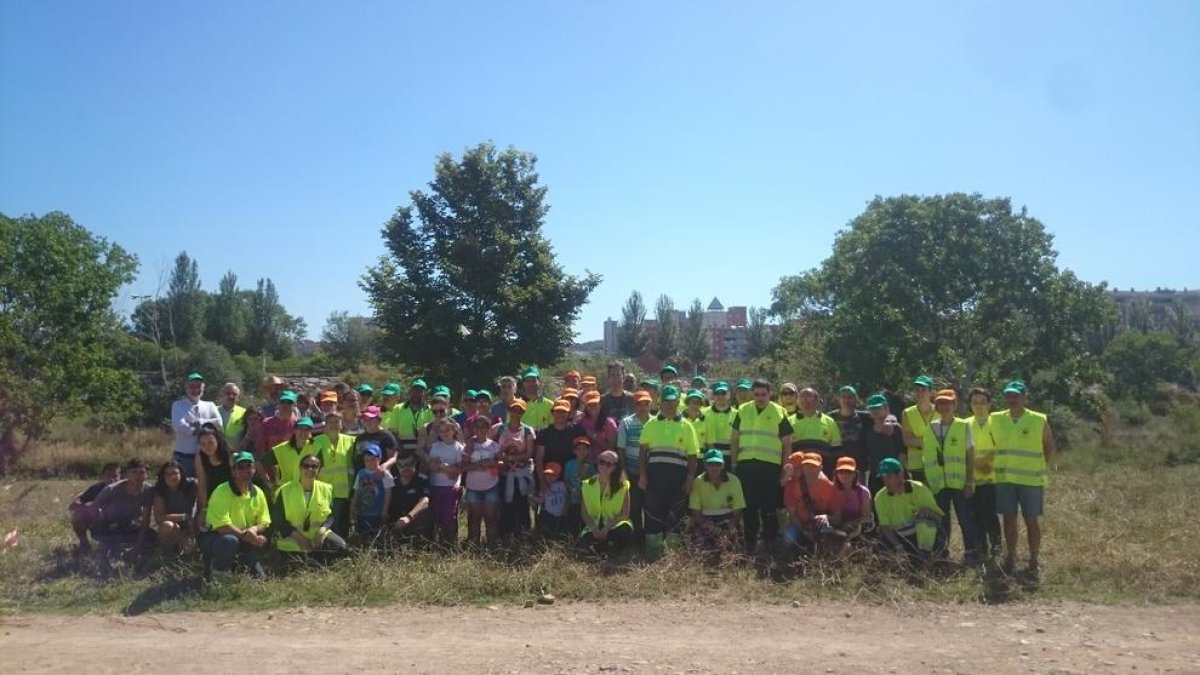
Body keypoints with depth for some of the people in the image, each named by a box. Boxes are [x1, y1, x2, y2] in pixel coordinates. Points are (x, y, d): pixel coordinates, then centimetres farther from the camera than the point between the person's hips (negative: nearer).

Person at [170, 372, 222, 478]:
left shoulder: (210, 406, 11)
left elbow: (219, 422, -6)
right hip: (184, 456, -2)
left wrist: (199, 422, -13)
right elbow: (179, 425, -13)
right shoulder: (178, 406, 4)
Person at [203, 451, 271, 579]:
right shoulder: (222, 492, -19)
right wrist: (244, 534, -27)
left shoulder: (258, 493, -2)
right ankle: (218, 569, -6)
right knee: (230, 541, -35)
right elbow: (221, 525, -25)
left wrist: (254, 529, -20)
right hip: (215, 536, -5)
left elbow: (264, 523, 1)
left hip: (245, 540, 5)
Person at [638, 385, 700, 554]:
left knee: (676, 513, 3)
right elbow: (643, 451, 9)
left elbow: (692, 456, 8)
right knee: (653, 511, 1)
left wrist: (690, 479, 0)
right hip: (655, 472, 0)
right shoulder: (651, 424, 11)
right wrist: (642, 475, 0)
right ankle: (653, 548, 10)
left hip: (678, 474, 0)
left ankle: (674, 546, 13)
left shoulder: (686, 426, 10)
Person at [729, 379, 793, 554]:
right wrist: (734, 462, 6)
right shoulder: (742, 410, 9)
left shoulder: (779, 412, 2)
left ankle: (770, 543, 13)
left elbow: (787, 443, 5)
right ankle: (749, 543, 19)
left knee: (769, 507, 2)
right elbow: (734, 438, 12)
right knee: (748, 506, 9)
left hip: (770, 465, -2)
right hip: (745, 464, 2)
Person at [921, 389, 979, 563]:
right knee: (941, 520, 10)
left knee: (965, 519, 2)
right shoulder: (930, 428, 7)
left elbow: (970, 456, -2)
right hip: (938, 484, 3)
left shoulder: (963, 426, -1)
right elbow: (926, 456, 9)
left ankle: (971, 553, 14)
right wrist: (927, 480, 5)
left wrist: (969, 482, -6)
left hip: (959, 483, -3)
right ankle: (941, 553, 21)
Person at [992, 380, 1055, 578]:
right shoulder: (996, 419, 1)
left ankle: (1034, 561, 14)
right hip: (1004, 478, 2)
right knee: (1009, 519, 9)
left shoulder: (1039, 421, -6)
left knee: (1032, 520, 4)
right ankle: (1010, 558, 19)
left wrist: (1036, 466, 4)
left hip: (1031, 479, -2)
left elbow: (1049, 447, 5)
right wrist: (1004, 463, 8)